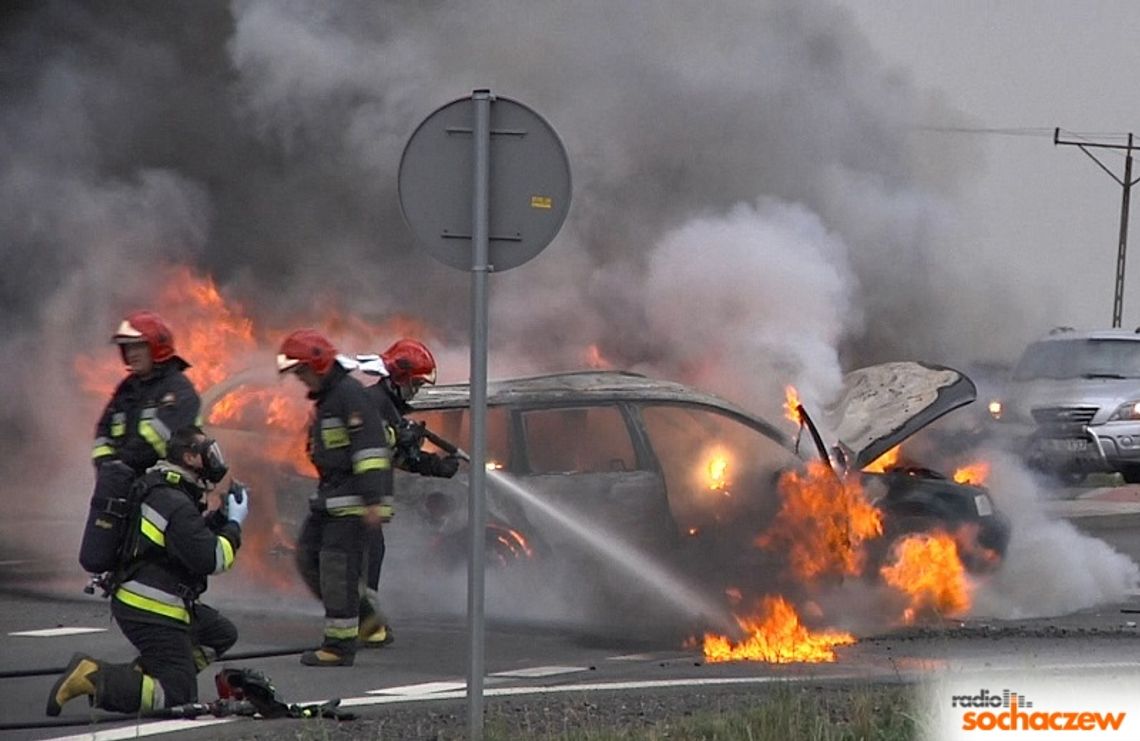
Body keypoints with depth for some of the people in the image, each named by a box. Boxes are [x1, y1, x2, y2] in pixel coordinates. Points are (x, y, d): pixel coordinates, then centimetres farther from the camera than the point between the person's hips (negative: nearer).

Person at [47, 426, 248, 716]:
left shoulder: (163, 488, 10)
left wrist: (223, 516, 10)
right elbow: (211, 559, -23)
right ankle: (93, 677, -17)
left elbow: (194, 538, 23)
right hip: (151, 612, -10)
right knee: (179, 697, -9)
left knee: (222, 634, 24)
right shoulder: (177, 505, -22)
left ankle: (144, 674, 11)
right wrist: (234, 524, -8)